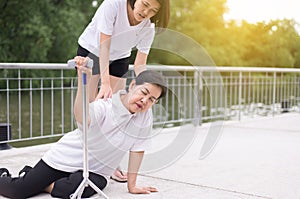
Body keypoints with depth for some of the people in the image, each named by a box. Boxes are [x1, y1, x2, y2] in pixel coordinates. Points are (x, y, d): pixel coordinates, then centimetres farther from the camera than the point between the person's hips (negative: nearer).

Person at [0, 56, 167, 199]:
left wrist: (132, 185, 0)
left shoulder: (146, 116, -11)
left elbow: (137, 149, -2)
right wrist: (84, 80, -60)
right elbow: (82, 118, -46)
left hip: (95, 171, 4)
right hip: (67, 158, -3)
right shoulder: (105, 107, -25)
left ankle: (43, 185, 3)